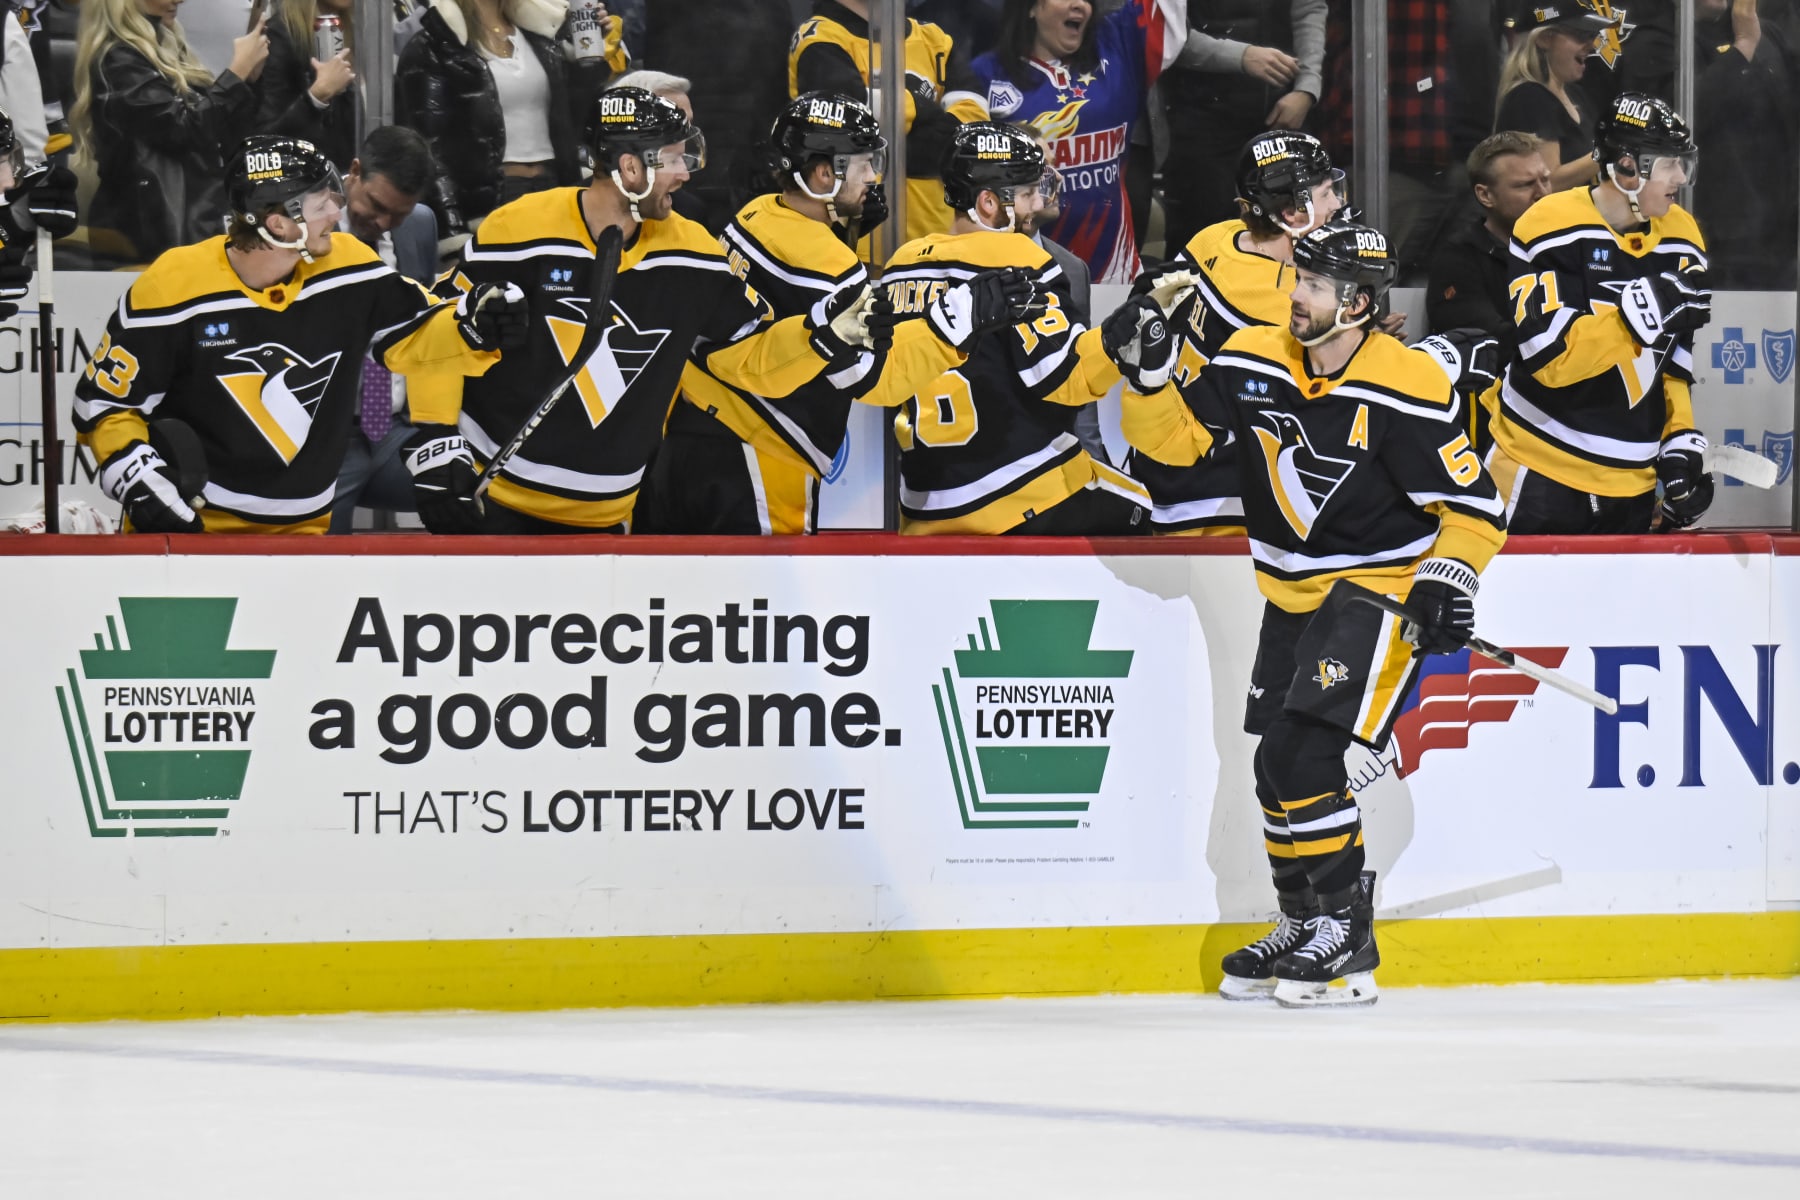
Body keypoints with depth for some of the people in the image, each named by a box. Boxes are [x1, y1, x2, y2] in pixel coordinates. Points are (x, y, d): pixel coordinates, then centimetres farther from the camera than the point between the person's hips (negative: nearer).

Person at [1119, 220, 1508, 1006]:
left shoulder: (1408, 389, -19)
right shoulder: (1254, 360, -3)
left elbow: (1473, 505, -14)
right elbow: (1176, 438, -1)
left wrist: (1447, 578, -27)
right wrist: (1150, 374, -17)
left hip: (1377, 592, -7)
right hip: (1293, 595, 7)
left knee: (1305, 756, -18)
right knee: (1278, 768, 11)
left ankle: (1346, 936, -9)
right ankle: (1302, 927, 28)